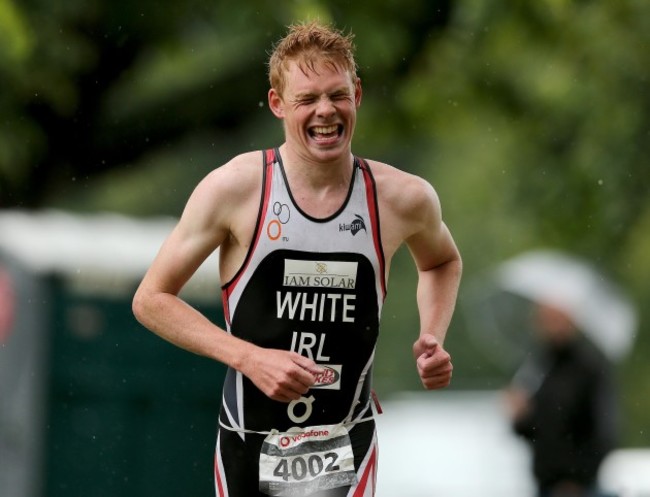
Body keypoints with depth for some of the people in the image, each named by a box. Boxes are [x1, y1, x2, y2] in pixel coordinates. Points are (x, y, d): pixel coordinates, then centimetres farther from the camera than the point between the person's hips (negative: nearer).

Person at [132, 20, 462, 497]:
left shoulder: (404, 198, -3)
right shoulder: (235, 188, -10)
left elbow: (442, 262, 21)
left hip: (345, 453, 0)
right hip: (250, 444, 0)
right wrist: (249, 357, -17)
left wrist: (433, 339, 2)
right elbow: (151, 299, -5)